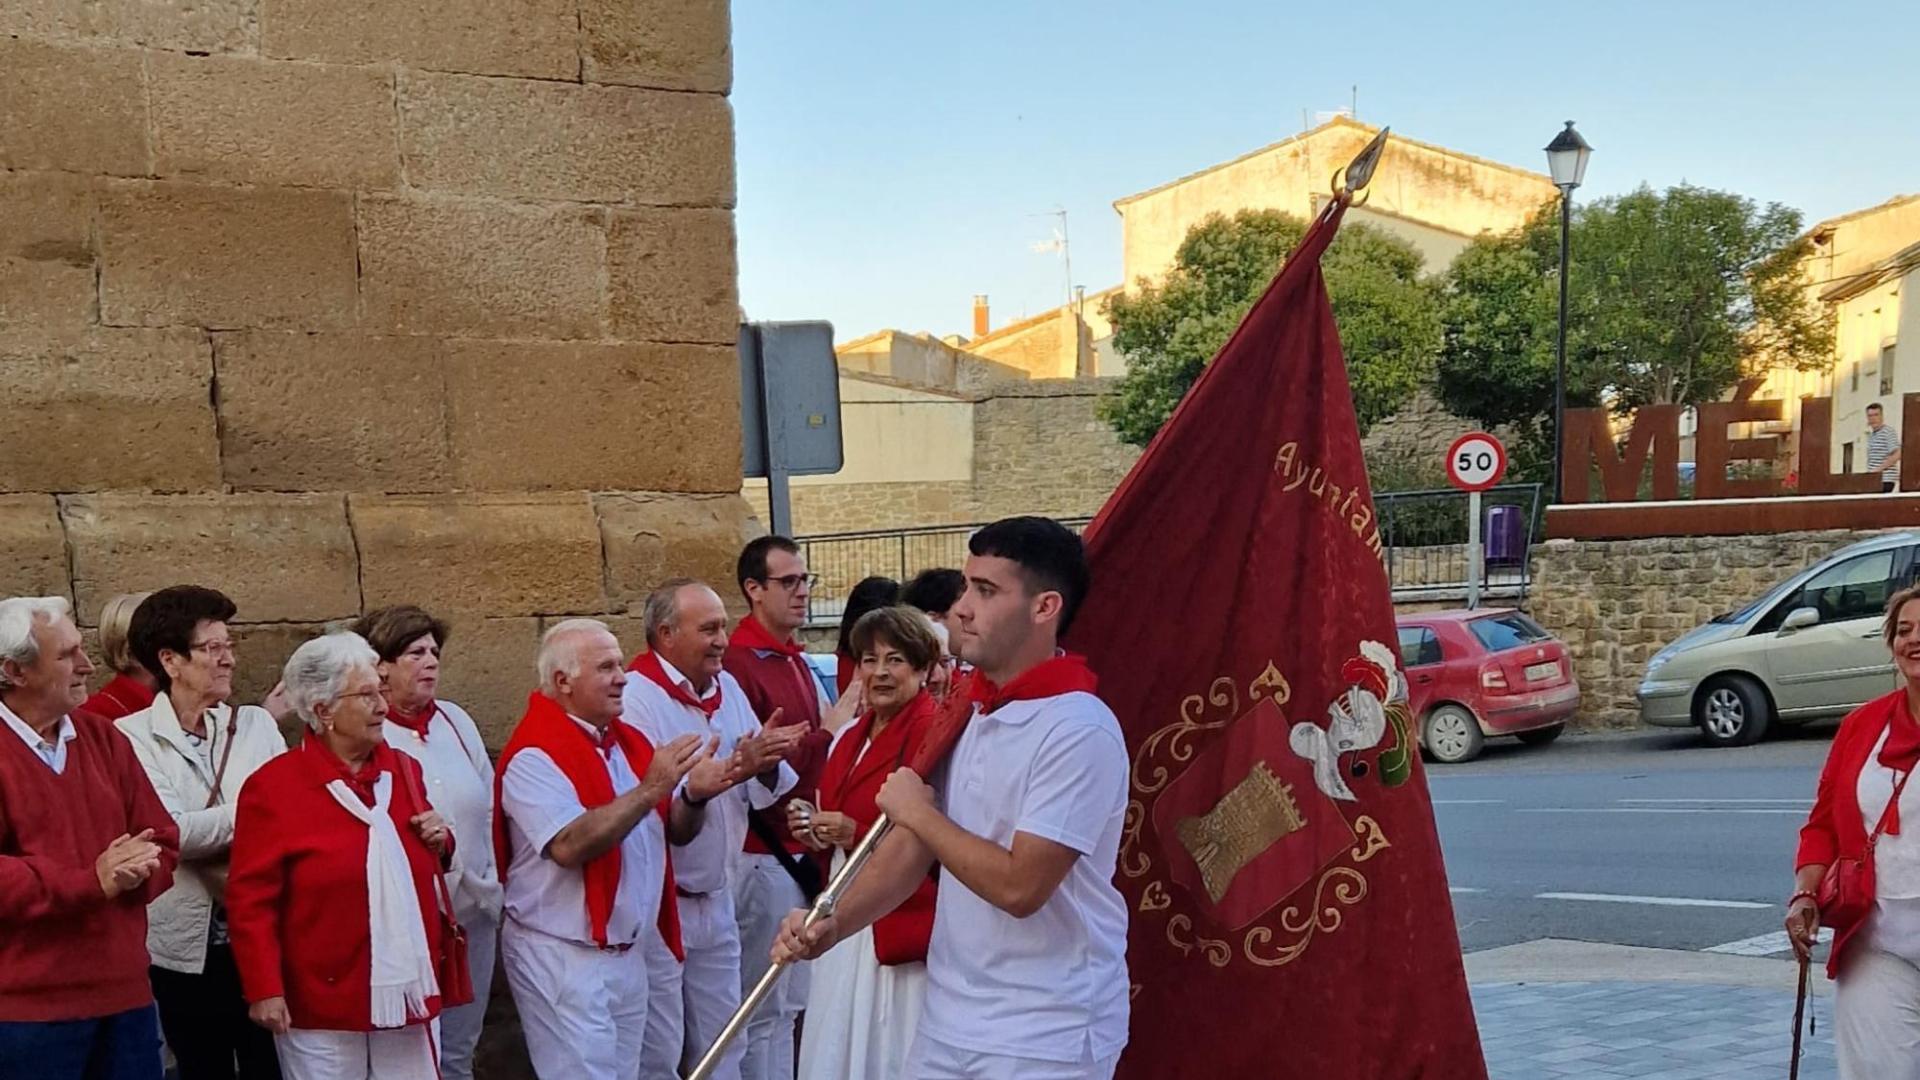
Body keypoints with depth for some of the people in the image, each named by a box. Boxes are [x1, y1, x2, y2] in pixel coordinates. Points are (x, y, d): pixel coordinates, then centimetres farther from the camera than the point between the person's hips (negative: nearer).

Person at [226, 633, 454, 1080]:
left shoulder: (403, 769, 9)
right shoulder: (273, 786, -9)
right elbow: (251, 901, -10)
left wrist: (439, 843, 1)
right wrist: (264, 990, -15)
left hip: (407, 991, 5)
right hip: (324, 1005, -5)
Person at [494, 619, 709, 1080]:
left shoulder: (628, 740, 10)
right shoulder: (535, 755, -14)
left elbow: (671, 831, 14)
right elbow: (569, 845, -27)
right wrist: (650, 789, -26)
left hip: (628, 952, 8)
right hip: (564, 956, -8)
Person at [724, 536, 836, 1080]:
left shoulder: (798, 661, 13)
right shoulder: (739, 664, -15)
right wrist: (822, 733, -17)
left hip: (805, 851, 9)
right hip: (766, 856, -9)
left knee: (791, 1000, 16)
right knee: (768, 1007, -1)